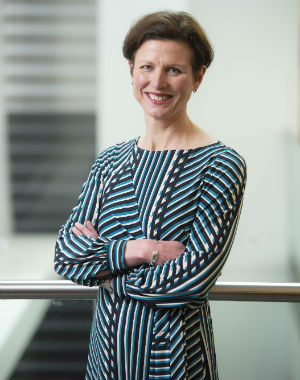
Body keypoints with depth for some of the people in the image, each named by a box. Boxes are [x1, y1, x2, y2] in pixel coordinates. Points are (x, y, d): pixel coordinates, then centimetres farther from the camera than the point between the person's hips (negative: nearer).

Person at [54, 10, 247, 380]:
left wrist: (104, 269, -11)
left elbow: (194, 276, -20)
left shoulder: (220, 165, -13)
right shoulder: (110, 162, 2)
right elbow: (66, 254, -5)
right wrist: (139, 250, -20)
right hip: (107, 346, 5)